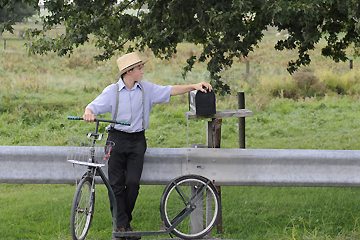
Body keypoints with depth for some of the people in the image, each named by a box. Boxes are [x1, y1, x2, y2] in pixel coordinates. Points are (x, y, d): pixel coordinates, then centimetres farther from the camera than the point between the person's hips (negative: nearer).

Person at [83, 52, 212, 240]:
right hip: (117, 139, -1)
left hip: (137, 141, 1)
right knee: (116, 184, -3)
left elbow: (171, 91, 1)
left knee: (133, 182, -7)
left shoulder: (147, 89, 3)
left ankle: (126, 222, 10)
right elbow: (93, 106, -8)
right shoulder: (112, 91, -3)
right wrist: (88, 113, -32)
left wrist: (194, 86, -10)